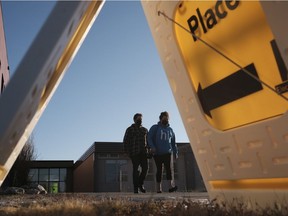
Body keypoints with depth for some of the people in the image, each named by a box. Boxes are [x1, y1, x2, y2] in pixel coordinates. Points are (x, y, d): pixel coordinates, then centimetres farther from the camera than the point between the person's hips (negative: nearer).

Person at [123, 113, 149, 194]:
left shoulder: (145, 130, 19)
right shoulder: (130, 129, 5)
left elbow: (148, 141, 22)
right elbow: (125, 141, 2)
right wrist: (127, 151, -7)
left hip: (143, 152, 4)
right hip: (134, 153, -4)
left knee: (145, 168, -5)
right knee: (135, 169, -3)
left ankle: (140, 184, 15)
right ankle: (136, 187, 5)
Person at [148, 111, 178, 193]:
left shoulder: (170, 129, 18)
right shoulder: (155, 128, 6)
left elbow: (173, 142, 22)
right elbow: (149, 138, -4)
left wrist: (175, 152, 16)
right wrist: (152, 147, -19)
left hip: (168, 153, 2)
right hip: (158, 153, -2)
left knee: (170, 168, -14)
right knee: (159, 170, 3)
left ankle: (172, 186, -23)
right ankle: (159, 188, 10)